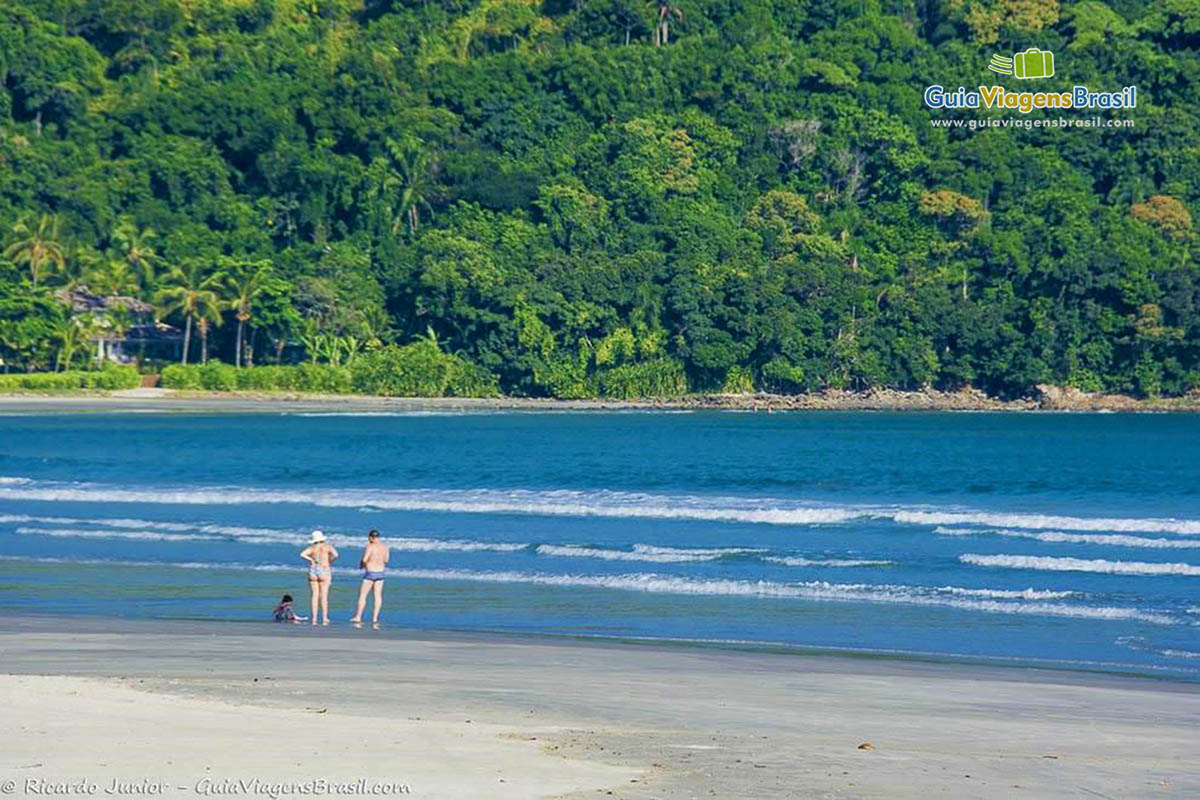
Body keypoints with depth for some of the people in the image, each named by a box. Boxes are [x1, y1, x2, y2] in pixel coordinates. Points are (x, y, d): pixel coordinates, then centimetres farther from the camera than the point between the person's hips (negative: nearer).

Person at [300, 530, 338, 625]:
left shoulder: (312, 548, 4)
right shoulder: (328, 546, 0)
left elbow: (302, 554, -11)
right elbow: (335, 555, -16)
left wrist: (311, 560, 0)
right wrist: (330, 561, 2)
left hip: (313, 571, 2)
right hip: (324, 571, -2)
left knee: (315, 595, 6)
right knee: (324, 596, 0)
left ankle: (314, 619, 3)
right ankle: (325, 619, -3)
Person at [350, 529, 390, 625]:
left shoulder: (370, 547, -15)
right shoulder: (385, 547, 4)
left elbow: (364, 560, -19)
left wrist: (361, 564, 2)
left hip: (370, 573, -6)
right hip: (381, 572, 6)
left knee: (362, 595, 1)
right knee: (378, 596, 8)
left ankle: (358, 617, 1)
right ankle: (375, 617, 6)